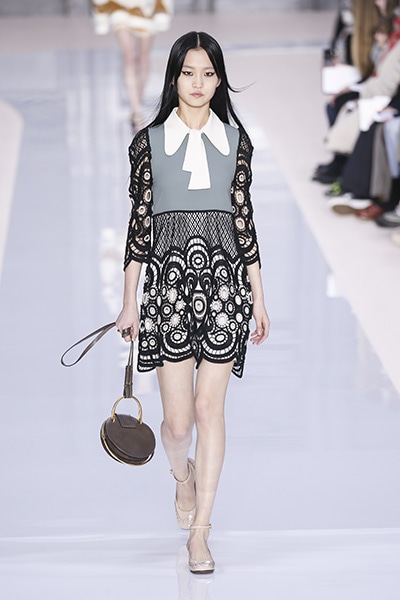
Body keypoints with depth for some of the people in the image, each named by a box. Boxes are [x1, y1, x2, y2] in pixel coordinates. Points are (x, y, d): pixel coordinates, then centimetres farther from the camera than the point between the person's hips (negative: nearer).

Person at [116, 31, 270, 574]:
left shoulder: (236, 139, 9)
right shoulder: (149, 141, 4)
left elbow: (244, 218, 10)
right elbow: (139, 223, 4)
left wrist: (258, 296, 8)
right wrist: (129, 303, 3)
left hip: (225, 274, 1)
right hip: (170, 272, -1)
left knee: (210, 407, -3)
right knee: (178, 417, -2)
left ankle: (200, 530, 7)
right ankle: (183, 474, 34)